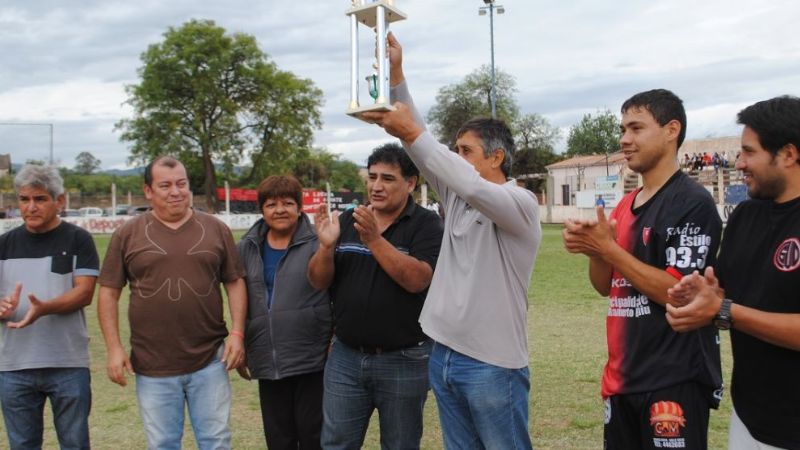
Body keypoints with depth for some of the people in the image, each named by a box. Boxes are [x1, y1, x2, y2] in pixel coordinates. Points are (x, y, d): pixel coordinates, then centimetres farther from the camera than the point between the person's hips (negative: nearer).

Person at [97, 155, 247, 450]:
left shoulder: (215, 229, 4)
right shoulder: (127, 235, 1)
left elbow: (235, 283, 6)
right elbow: (108, 293, 3)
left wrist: (237, 332, -4)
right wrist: (114, 347, -4)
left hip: (210, 361, 0)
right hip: (153, 367, 0)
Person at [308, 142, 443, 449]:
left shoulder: (426, 224, -7)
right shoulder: (347, 221, 6)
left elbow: (417, 280, -21)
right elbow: (318, 281, 2)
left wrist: (374, 240, -28)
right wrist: (326, 246, -17)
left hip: (404, 360, -3)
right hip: (345, 357, 4)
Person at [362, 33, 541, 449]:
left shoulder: (520, 203, -9)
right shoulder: (456, 197, 11)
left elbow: (474, 187, -28)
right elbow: (426, 154, 3)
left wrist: (412, 134, -27)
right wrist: (395, 74, -3)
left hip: (492, 364, -7)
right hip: (444, 355, 7)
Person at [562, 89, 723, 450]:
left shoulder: (693, 204, -13)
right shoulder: (625, 206, 12)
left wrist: (608, 248, -17)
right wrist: (593, 248, -6)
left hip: (674, 381, -8)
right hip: (622, 376, 8)